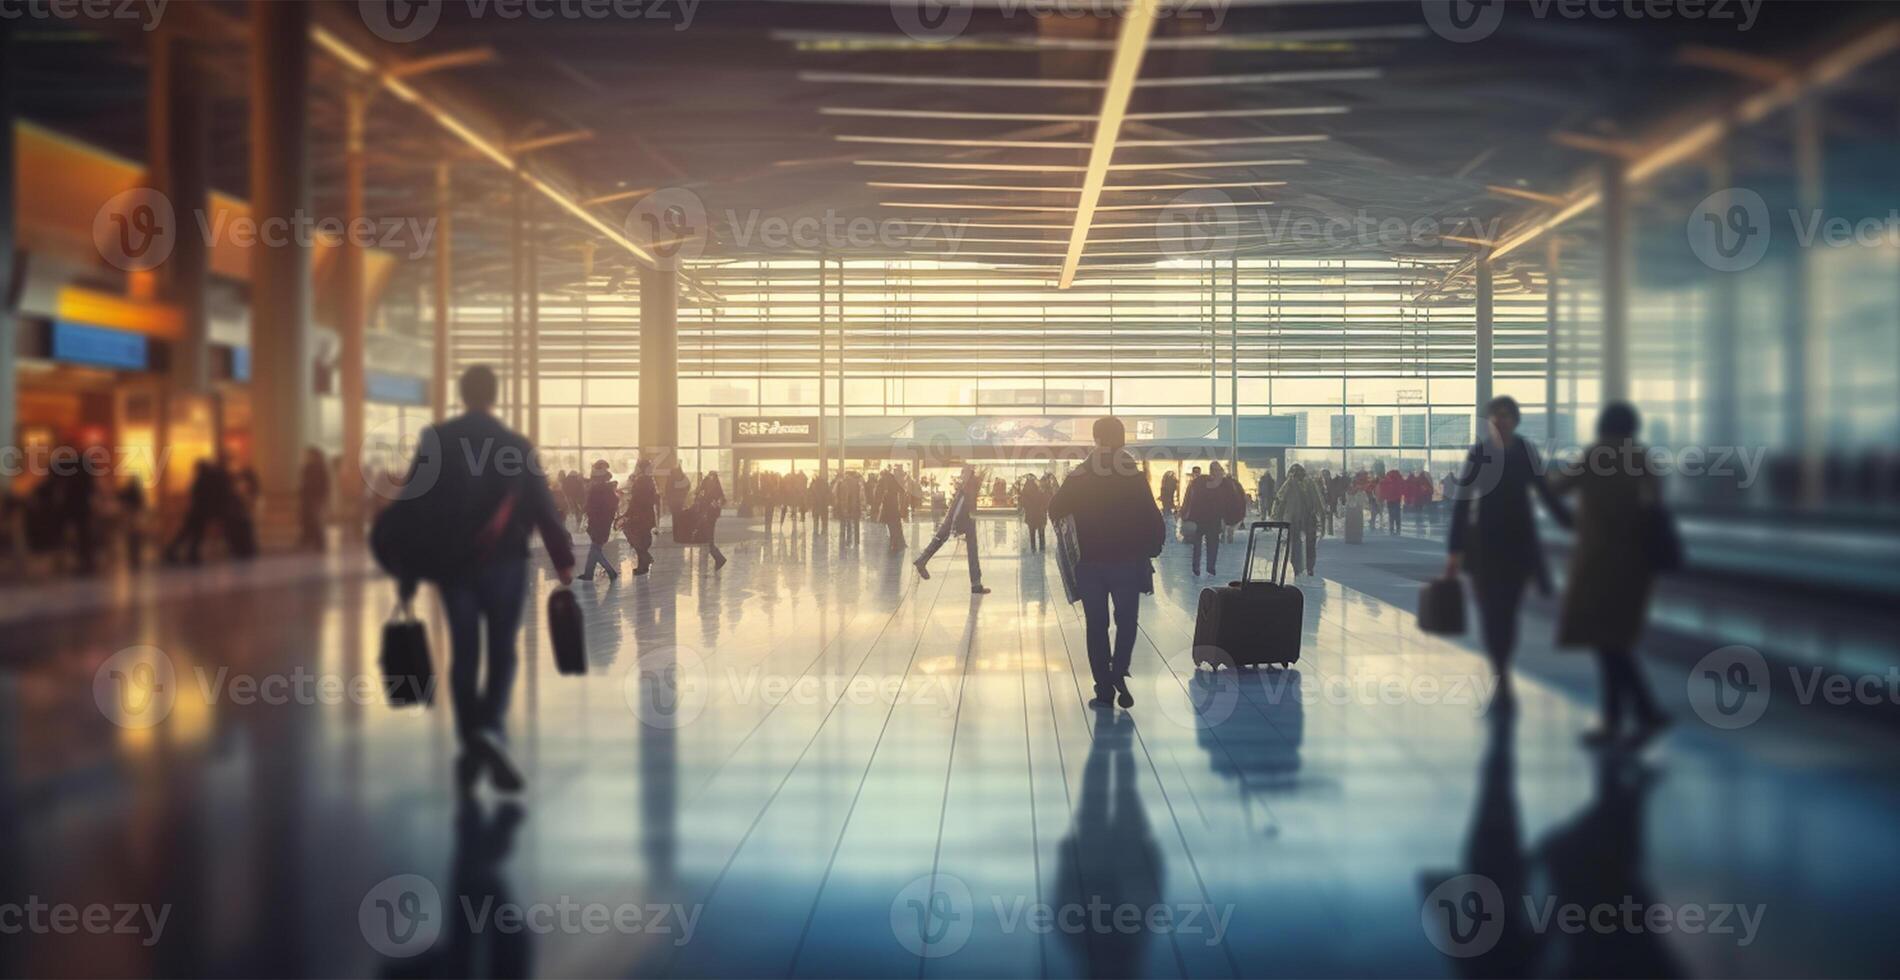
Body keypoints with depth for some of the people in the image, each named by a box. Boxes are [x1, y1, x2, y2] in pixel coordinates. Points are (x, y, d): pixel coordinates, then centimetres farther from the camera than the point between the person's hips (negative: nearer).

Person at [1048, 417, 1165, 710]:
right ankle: (1118, 673, -8)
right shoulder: (1132, 477, -7)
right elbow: (1153, 520, -9)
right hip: (1127, 562, -1)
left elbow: (1055, 512, 2)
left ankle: (1104, 689, 6)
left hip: (1090, 562, 1)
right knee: (1126, 622, 13)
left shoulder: (1078, 477, -3)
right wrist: (1149, 549, 7)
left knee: (1096, 626, 9)